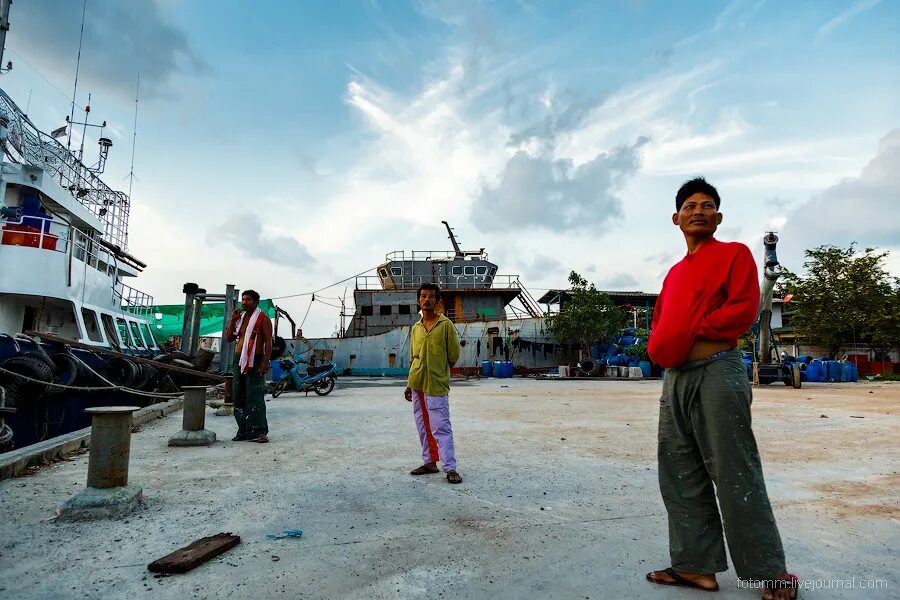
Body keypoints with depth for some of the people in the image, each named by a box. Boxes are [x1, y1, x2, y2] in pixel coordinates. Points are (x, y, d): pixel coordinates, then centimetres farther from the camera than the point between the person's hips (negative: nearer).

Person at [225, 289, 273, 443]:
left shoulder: (263, 319, -2)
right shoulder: (240, 318, 18)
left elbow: (268, 342, -9)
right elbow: (229, 338, 15)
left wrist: (265, 362, -19)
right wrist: (233, 321, 3)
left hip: (255, 362, -7)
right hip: (239, 361, 7)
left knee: (255, 397, -12)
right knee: (238, 398, 7)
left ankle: (260, 432, -12)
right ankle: (243, 431, 15)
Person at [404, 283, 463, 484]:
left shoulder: (445, 324, -5)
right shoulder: (415, 328, 11)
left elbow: (453, 356, -2)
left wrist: (437, 372, 5)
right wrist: (409, 384, 13)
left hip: (436, 385, -6)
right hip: (417, 385, 6)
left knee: (441, 428, -6)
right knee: (423, 427, 12)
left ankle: (450, 469, -1)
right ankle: (430, 462, 23)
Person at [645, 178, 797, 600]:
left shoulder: (734, 253, 3)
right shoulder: (675, 272, 21)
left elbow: (743, 310, -10)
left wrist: (692, 330, -8)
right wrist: (660, 345, 0)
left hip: (717, 372, -7)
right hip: (675, 378, 7)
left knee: (735, 478, -2)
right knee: (680, 478, 9)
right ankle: (696, 566, 19)